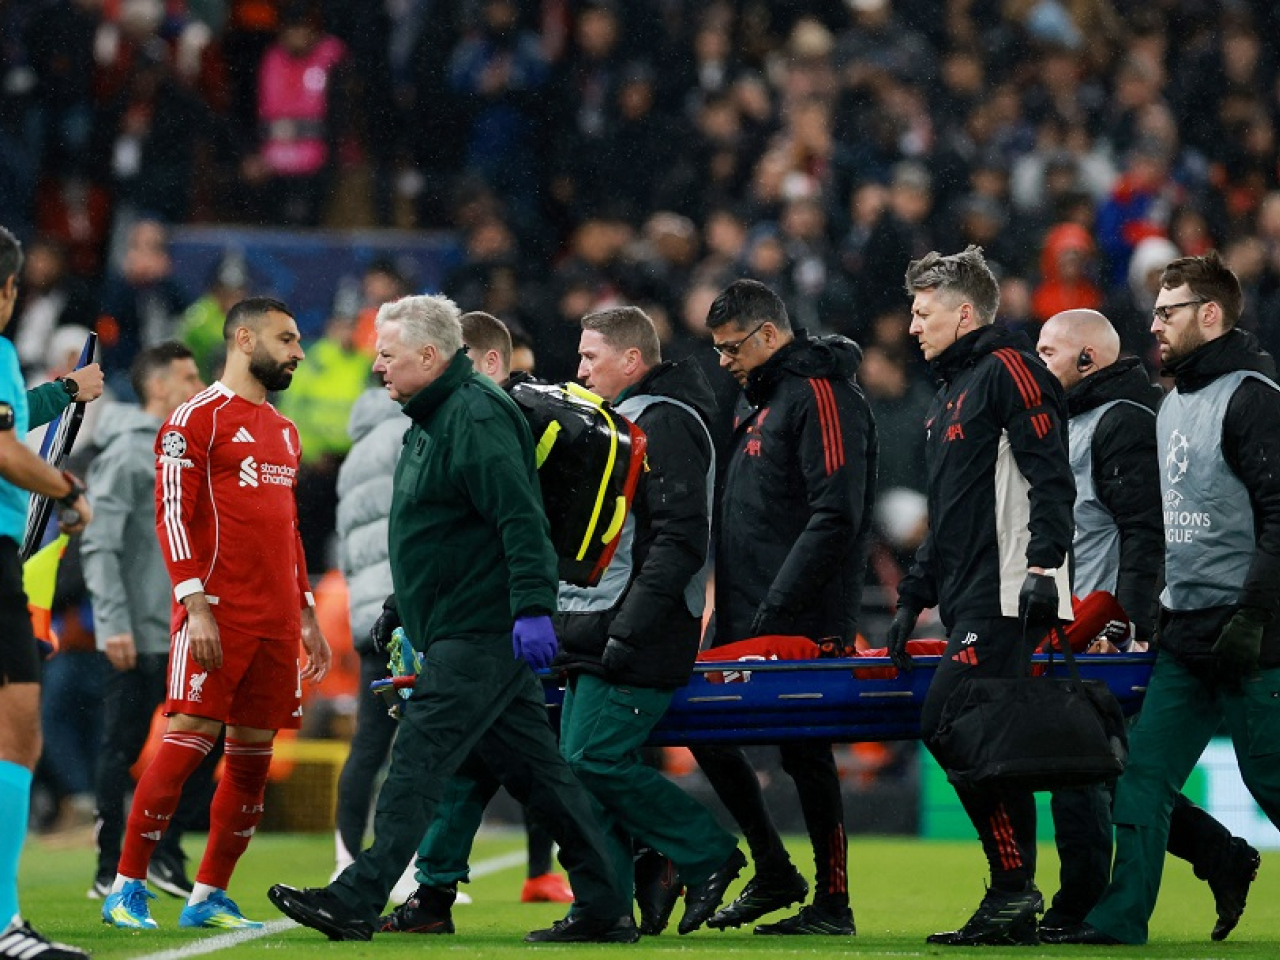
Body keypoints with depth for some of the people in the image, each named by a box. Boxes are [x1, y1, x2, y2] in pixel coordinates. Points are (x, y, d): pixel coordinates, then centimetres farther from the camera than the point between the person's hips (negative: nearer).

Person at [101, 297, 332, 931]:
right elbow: (172, 516, -10)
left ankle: (209, 896, 10)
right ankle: (126, 888, -7)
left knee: (253, 755, 4)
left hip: (276, 621, 8)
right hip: (219, 612, -8)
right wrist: (196, 606, -18)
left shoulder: (284, 432, 21)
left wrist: (307, 615, 21)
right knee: (188, 741, -13)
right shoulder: (197, 418, -3)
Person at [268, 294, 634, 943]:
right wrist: (399, 609, 31)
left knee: (417, 762, -12)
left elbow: (522, 519, -24)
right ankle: (604, 909, 12)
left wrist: (532, 609, -31)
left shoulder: (476, 418, -15)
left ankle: (356, 901, -13)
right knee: (535, 771, 10)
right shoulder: (431, 420, 20)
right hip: (465, 630, 11)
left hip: (478, 634, -11)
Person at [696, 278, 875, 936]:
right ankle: (773, 874, 19)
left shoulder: (822, 395, -12)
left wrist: (778, 605, -22)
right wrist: (727, 600, 13)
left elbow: (835, 517, -20)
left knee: (805, 753, -6)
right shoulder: (756, 399, 18)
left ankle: (832, 903, 1)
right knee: (706, 730, 9)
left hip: (804, 621, -10)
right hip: (746, 618, 10)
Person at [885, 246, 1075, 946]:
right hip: (969, 600, 10)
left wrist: (1042, 567, -23)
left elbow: (1050, 477, -15)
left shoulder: (1008, 370, -6)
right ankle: (1014, 903, 6)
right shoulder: (950, 394, 24)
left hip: (1007, 597, -10)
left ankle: (1014, 885, -13)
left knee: (947, 723, -16)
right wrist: (913, 599, 26)